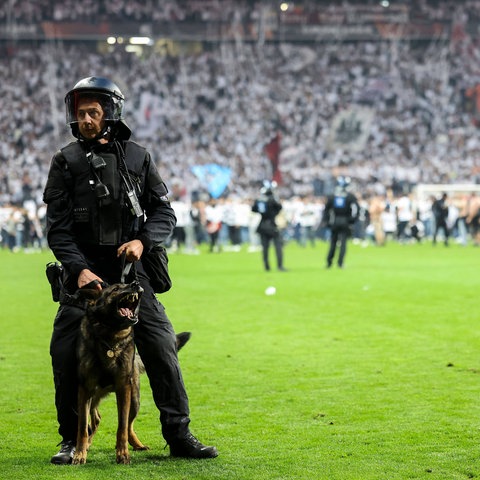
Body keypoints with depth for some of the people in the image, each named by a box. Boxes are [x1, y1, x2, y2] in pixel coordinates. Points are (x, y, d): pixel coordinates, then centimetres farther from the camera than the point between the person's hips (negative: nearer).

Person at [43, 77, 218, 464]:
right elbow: (57, 226, -2)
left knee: (161, 346, -4)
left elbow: (164, 213, 8)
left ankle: (179, 436, 5)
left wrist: (142, 240, -12)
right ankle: (72, 439, 11)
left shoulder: (138, 157, 7)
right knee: (66, 352, -5)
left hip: (132, 268, 1)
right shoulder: (67, 162, 3)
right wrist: (80, 269, -15)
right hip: (85, 270, -1)